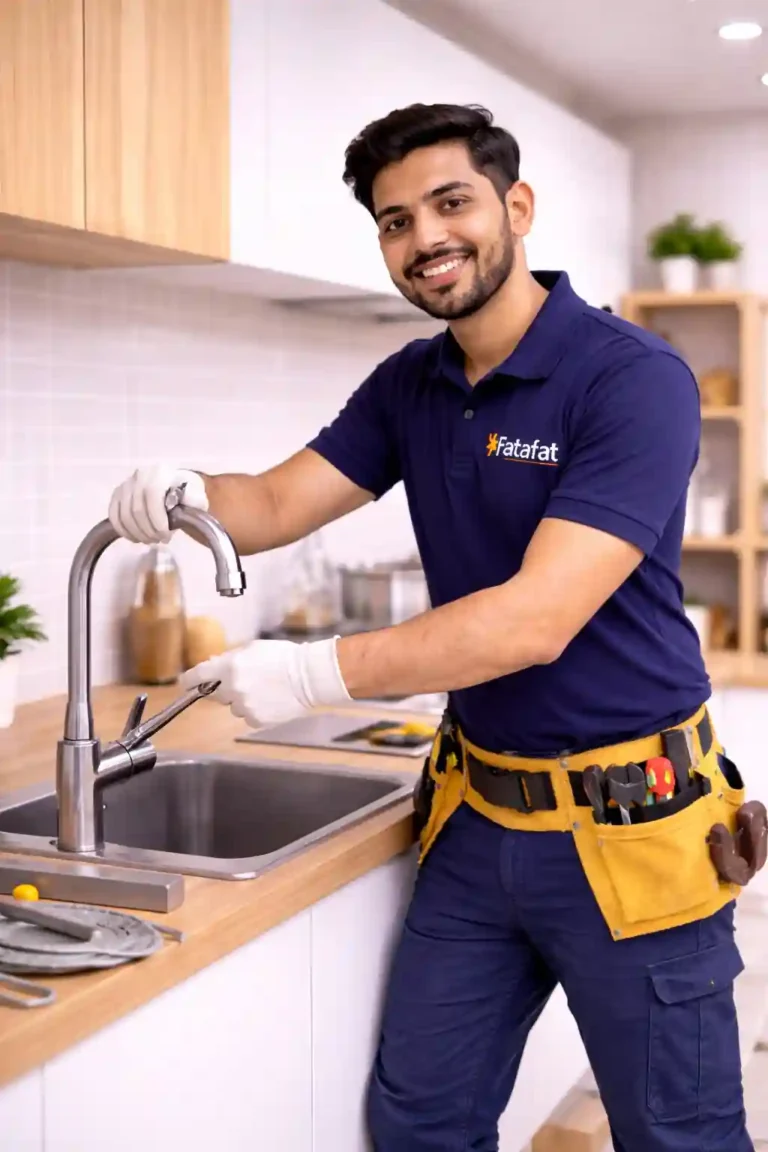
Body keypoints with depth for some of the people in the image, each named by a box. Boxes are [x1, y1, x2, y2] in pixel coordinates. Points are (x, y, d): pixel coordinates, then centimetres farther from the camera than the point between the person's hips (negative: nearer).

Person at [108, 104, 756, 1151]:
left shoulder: (635, 380, -18)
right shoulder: (410, 387, 5)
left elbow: (538, 619, -25)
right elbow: (278, 503, 3)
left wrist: (321, 674, -26)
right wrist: (185, 494, -20)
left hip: (626, 828, -6)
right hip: (478, 815, 6)